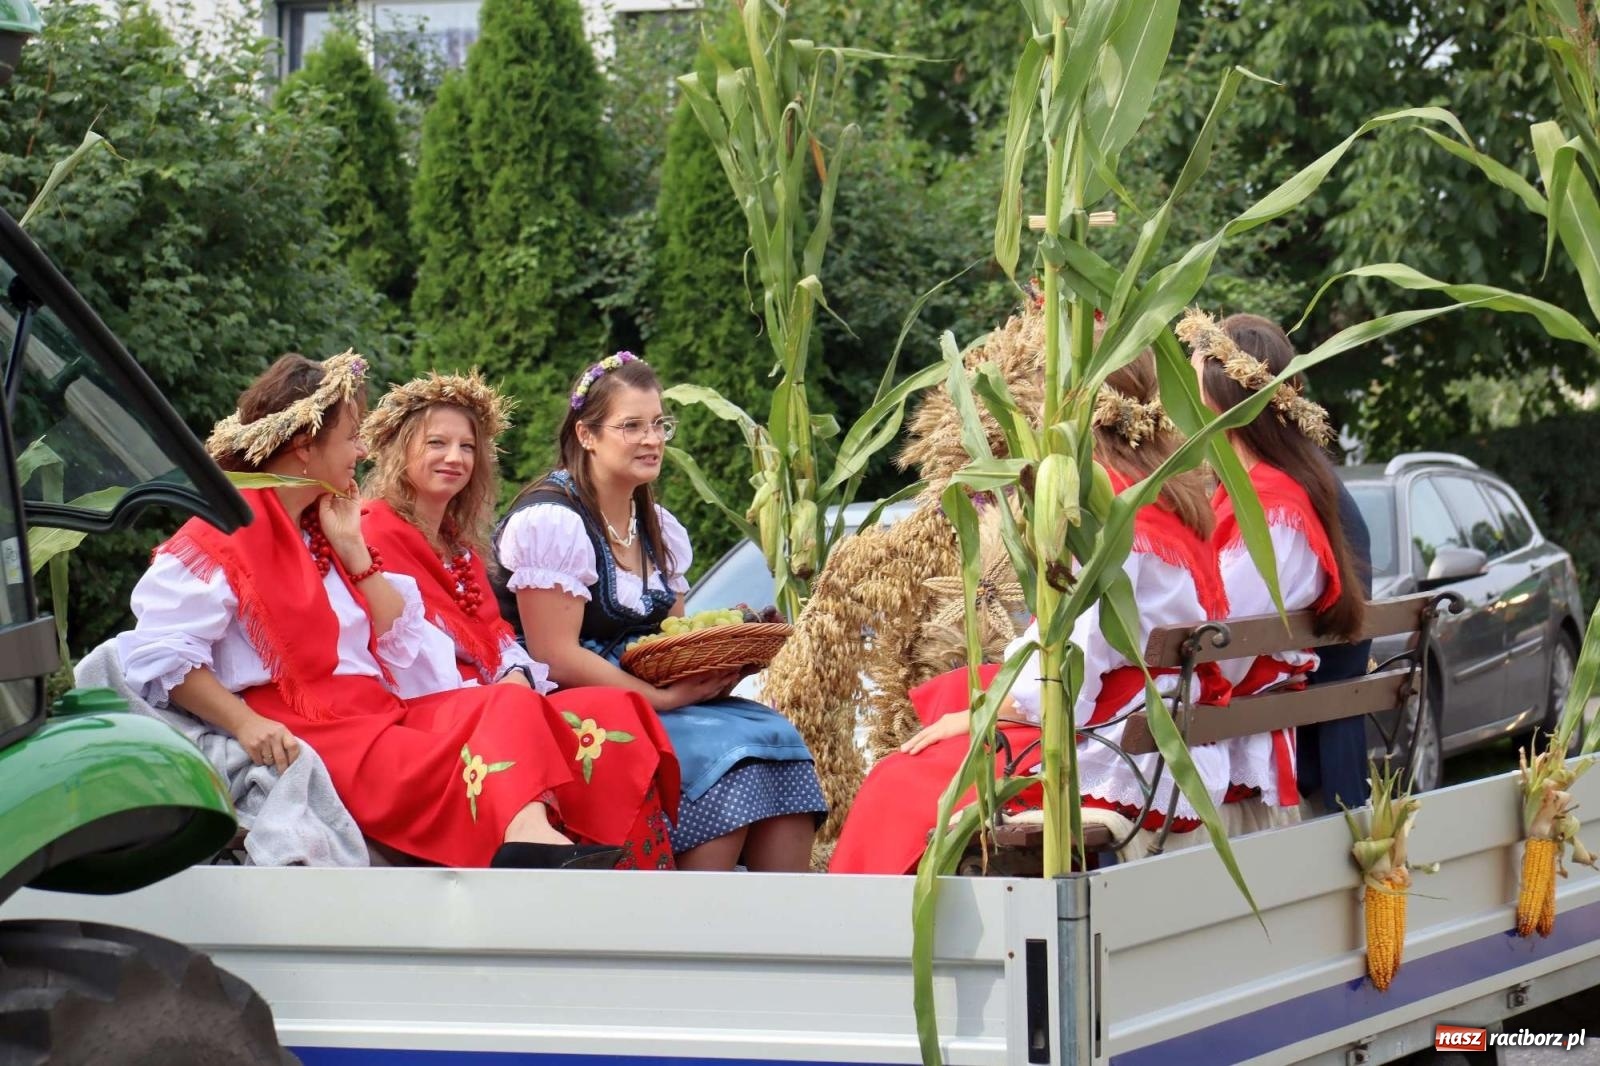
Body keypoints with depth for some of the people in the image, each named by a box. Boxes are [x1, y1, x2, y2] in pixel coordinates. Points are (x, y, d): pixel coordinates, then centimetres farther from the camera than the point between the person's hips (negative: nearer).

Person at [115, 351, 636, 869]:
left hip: (380, 711, 7)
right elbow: (158, 652, -12)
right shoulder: (224, 534, -1)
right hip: (305, 733, -7)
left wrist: (351, 548, 11)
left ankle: (530, 832, -50)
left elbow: (401, 646, 19)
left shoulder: (320, 529, 24)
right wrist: (244, 724, -22)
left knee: (511, 704, -21)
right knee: (438, 767, -33)